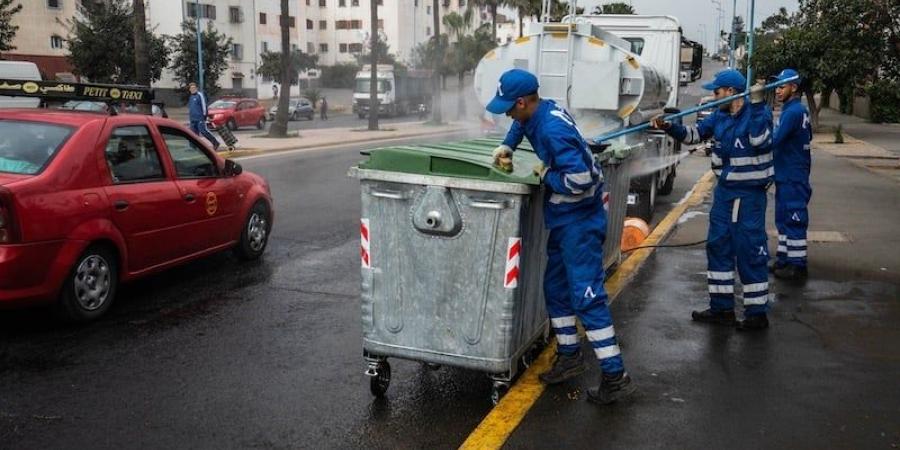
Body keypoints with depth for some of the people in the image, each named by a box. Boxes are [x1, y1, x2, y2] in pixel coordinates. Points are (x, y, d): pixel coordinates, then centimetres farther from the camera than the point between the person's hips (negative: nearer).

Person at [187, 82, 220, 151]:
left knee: (203, 131, -14)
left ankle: (215, 143, -5)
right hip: (193, 119, 8)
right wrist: (190, 116, 26)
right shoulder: (190, 97, 20)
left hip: (200, 118, -8)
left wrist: (204, 114, -15)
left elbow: (204, 105, -11)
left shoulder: (200, 95, -7)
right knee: (194, 133, 6)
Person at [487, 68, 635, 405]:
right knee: (556, 289, 17)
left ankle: (615, 377, -4)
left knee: (587, 296, -10)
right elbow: (522, 125, 30)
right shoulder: (541, 110, 4)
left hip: (579, 222, -10)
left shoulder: (553, 129, -26)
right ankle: (569, 356, 31)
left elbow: (579, 179, -33)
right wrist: (507, 147, 13)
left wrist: (545, 175, -16)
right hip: (562, 219, 10)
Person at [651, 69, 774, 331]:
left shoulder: (758, 112, -13)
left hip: (749, 193, -8)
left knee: (750, 252, -3)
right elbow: (695, 134, 14)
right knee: (718, 247, 13)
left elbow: (760, 141, -29)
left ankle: (757, 314, 9)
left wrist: (757, 104, -32)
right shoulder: (720, 116, 6)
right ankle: (722, 308, 24)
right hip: (724, 190, 8)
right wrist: (669, 127, -1)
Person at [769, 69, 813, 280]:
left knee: (794, 221, -3)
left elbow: (774, 141, -25)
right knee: (784, 219, 16)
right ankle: (784, 259, 25)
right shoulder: (799, 110, 13)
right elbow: (808, 136, 21)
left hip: (792, 179, -10)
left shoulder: (793, 112, -19)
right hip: (786, 176, 10)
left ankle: (797, 265, 4)